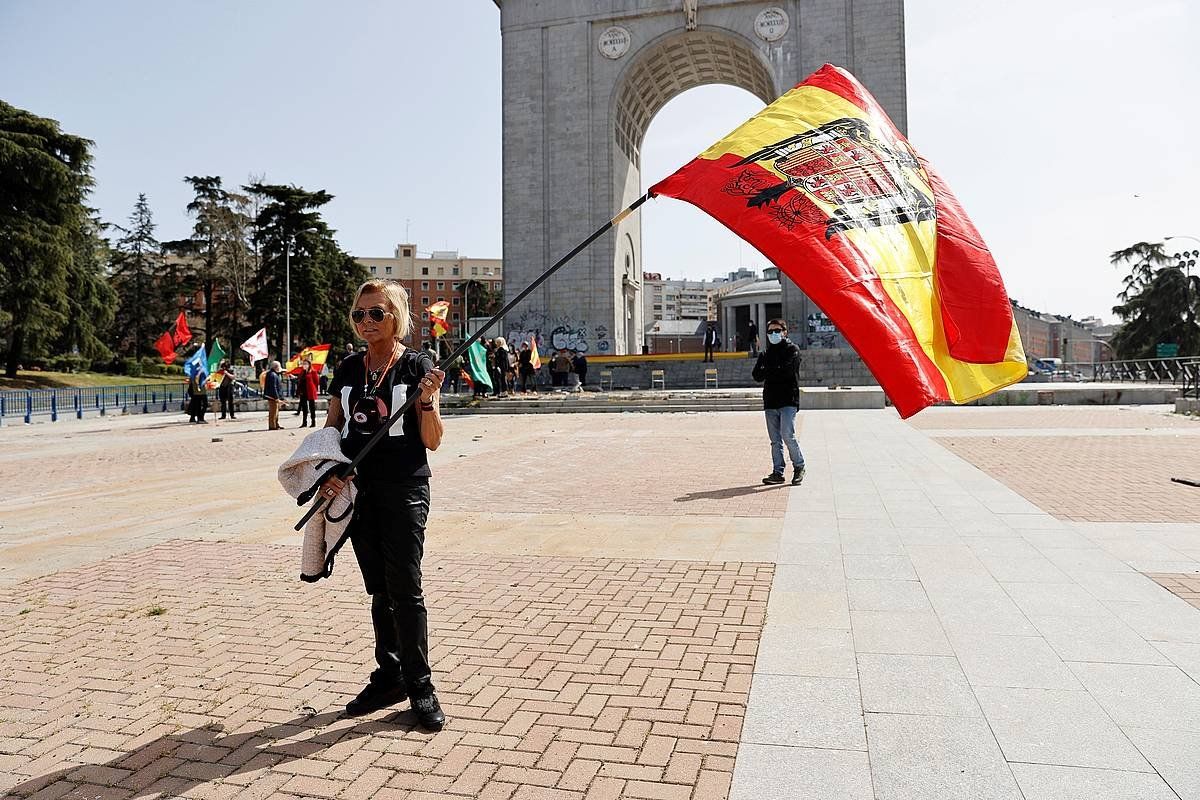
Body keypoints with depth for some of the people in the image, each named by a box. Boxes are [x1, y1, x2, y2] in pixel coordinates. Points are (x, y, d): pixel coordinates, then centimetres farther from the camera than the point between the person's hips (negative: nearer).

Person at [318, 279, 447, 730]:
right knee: (379, 589, 13)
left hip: (404, 490, -5)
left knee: (405, 589, -4)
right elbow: (330, 430, 15)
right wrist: (326, 471, -3)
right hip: (358, 490, 5)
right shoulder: (347, 370, 9)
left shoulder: (417, 365, -5)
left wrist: (427, 401, -24)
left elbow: (432, 441, -7)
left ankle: (420, 686, 9)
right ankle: (389, 677, 26)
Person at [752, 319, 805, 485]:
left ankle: (799, 466, 4)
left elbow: (786, 371, -14)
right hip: (770, 402, 5)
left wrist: (768, 371, -3)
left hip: (788, 400, -5)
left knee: (787, 436, -14)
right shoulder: (766, 353, 18)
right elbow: (757, 375, 7)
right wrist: (775, 372, -9)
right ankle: (777, 472, 10)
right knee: (775, 440, 6)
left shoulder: (792, 350, 2)